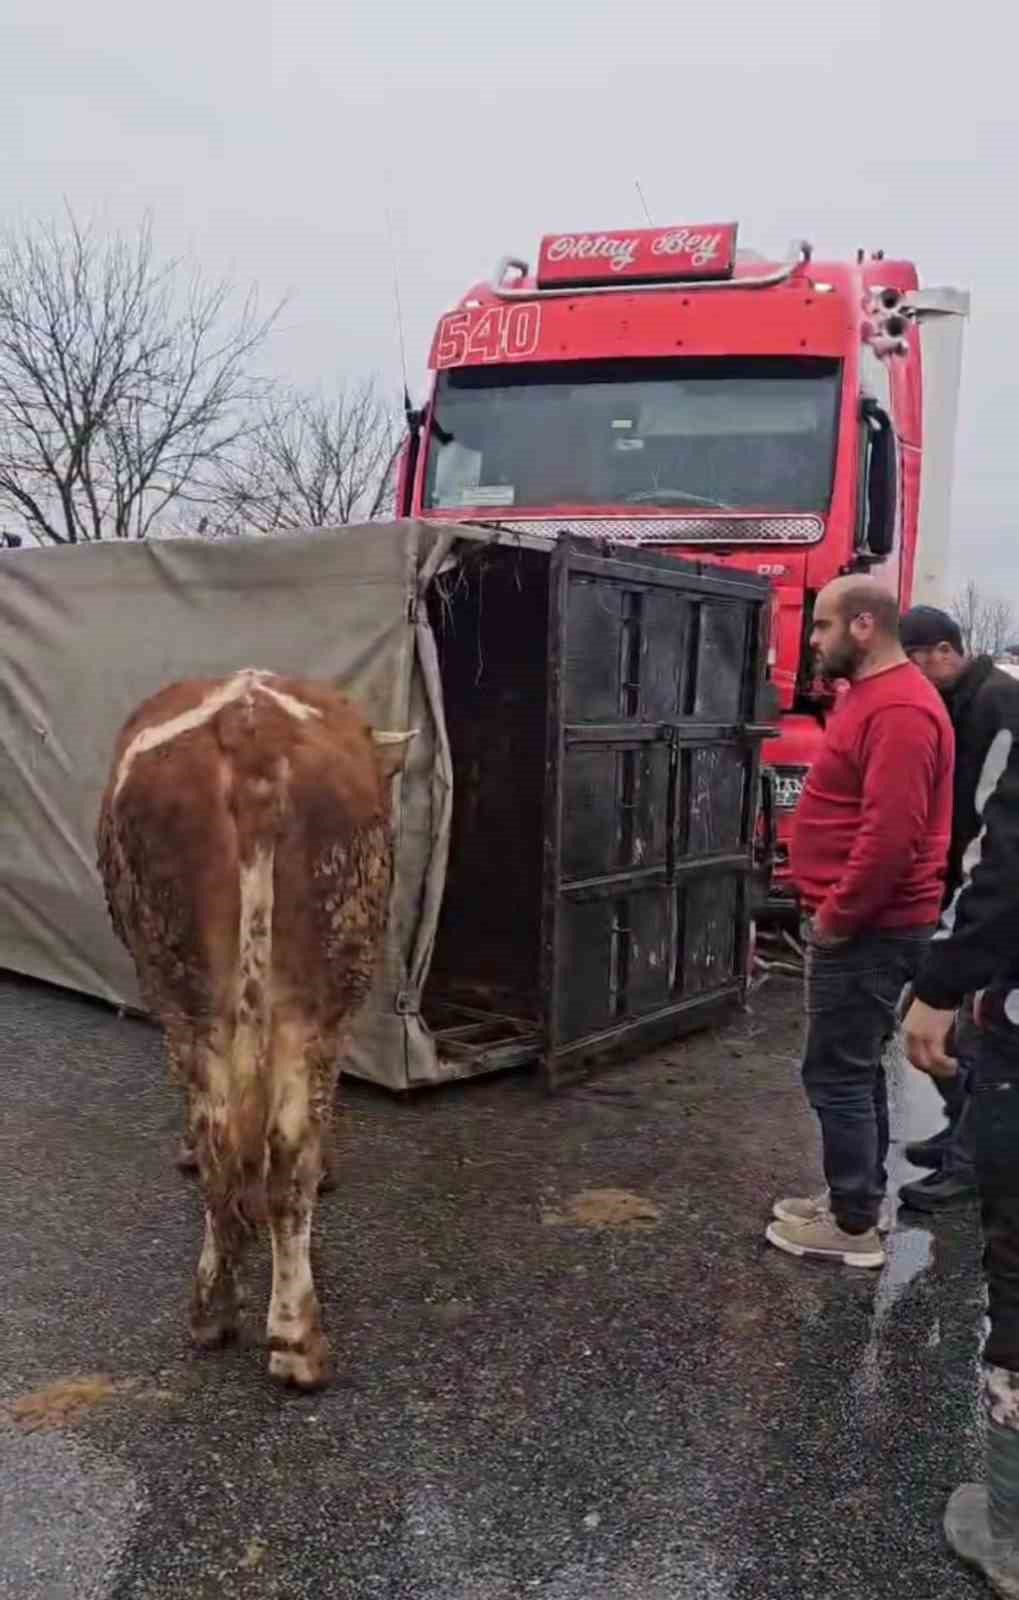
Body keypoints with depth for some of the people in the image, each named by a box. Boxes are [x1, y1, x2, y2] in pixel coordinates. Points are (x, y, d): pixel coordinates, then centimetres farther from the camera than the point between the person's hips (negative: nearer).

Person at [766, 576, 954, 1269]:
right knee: (858, 1066, 18)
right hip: (866, 923, 11)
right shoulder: (877, 697, 15)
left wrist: (836, 918, -19)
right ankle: (862, 1196, 30)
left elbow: (891, 834, -28)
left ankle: (855, 1226, 9)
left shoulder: (898, 710, -21)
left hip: (868, 929, -11)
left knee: (836, 1074, -2)